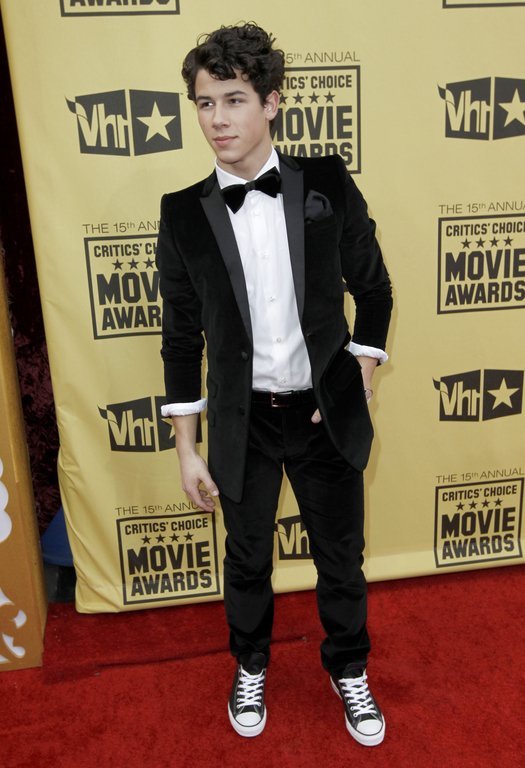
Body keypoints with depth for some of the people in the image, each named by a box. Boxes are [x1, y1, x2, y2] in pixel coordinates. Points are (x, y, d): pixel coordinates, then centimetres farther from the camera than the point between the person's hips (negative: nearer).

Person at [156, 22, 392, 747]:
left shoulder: (329, 184, -7)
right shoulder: (184, 212, -7)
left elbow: (373, 288, 4)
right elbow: (181, 338, -2)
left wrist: (357, 383, -2)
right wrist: (187, 449, 0)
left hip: (327, 415, 0)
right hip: (243, 422, 0)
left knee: (342, 557, 16)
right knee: (247, 559, 19)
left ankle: (350, 671, 44)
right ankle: (251, 667, 47)